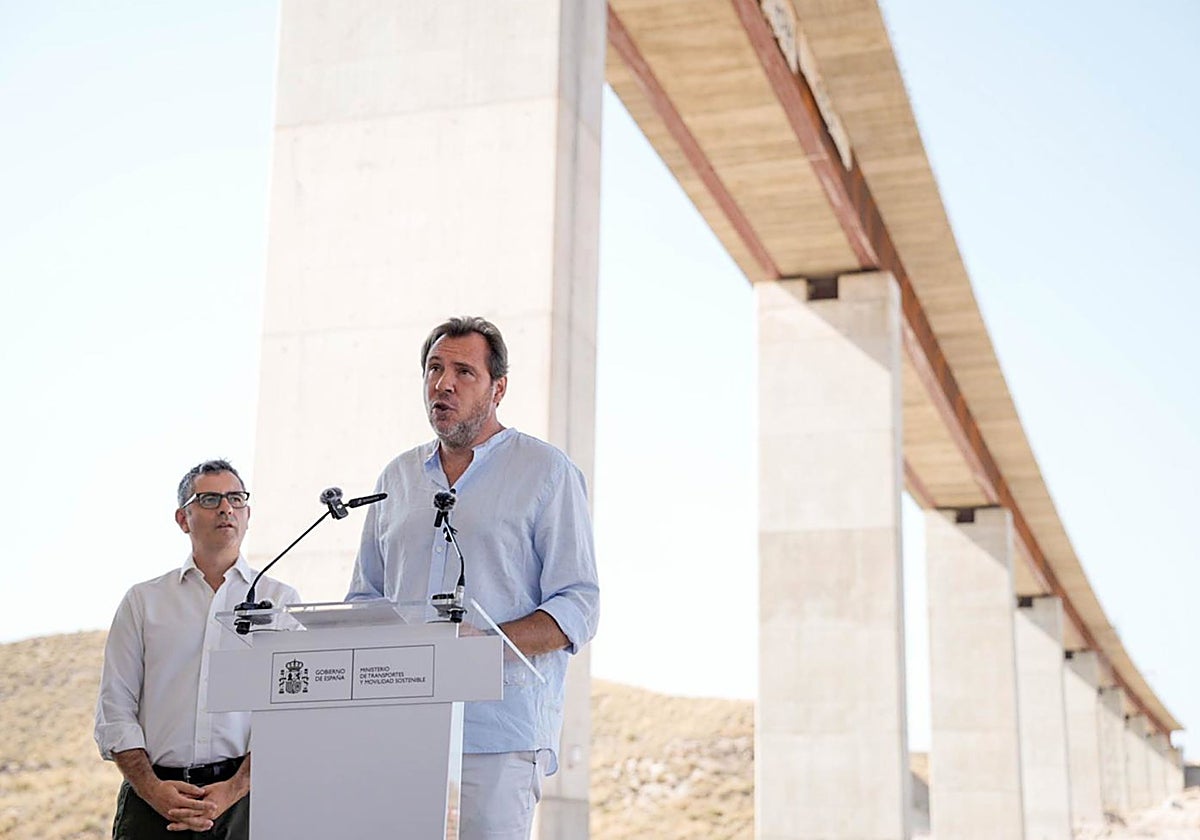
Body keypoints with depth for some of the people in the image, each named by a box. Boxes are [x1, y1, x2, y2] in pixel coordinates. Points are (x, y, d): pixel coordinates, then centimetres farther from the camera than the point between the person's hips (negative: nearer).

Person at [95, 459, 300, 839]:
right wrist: (153, 790, -5)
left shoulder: (280, 600, 9)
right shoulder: (142, 601, 13)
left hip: (242, 796, 0)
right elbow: (114, 711, 8)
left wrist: (234, 790, -11)